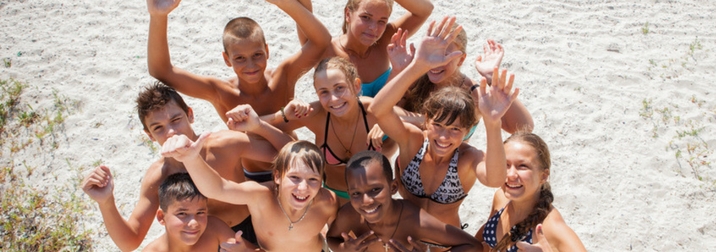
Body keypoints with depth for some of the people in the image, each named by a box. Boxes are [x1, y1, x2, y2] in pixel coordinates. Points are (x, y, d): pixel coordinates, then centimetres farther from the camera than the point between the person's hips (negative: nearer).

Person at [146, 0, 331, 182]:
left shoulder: (284, 77, -24)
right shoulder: (220, 94, -24)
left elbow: (322, 41, -36)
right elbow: (162, 72, -31)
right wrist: (158, 17, -46)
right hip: (253, 180, 0)